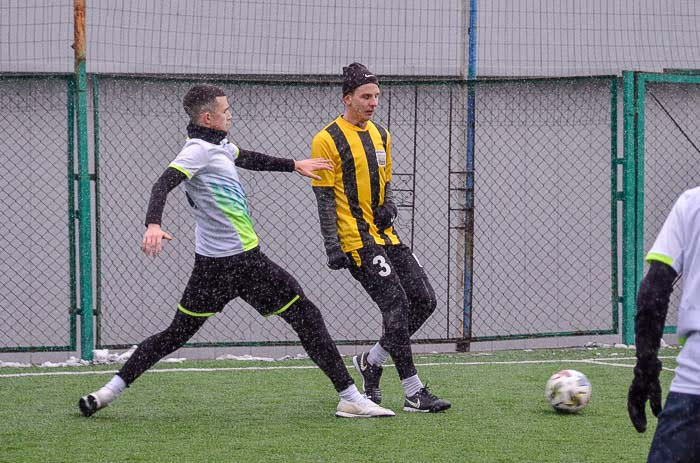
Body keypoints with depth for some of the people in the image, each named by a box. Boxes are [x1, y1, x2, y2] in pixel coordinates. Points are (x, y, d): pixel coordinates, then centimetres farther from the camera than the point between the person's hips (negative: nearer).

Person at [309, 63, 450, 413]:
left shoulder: (380, 135, 14)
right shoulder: (328, 140, -9)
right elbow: (324, 197, -10)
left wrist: (388, 205, 1)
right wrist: (332, 247, -15)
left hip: (384, 233, 8)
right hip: (355, 239, -8)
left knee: (424, 299, 2)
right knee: (397, 306, -13)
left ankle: (371, 362, 18)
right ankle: (414, 394, -9)